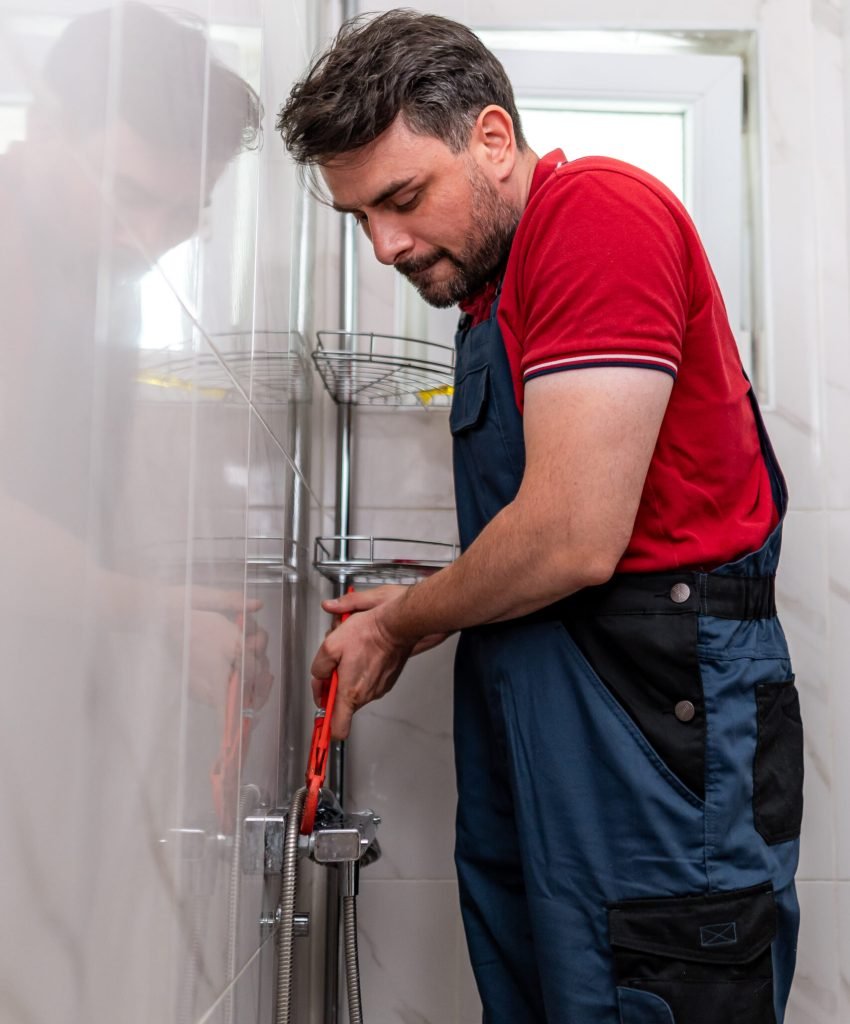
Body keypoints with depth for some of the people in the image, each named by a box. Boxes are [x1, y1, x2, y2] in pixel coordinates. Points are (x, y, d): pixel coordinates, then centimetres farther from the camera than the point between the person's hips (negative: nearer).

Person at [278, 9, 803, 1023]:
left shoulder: (600, 209, -12)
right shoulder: (494, 283, 17)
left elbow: (575, 539, -21)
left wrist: (402, 624, -5)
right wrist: (409, 616, 6)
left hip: (649, 729, -9)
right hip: (531, 746, 9)